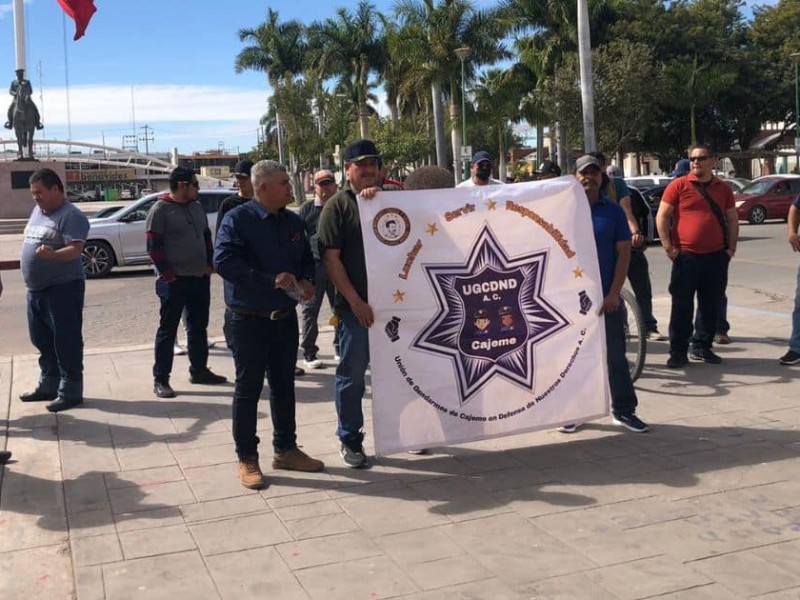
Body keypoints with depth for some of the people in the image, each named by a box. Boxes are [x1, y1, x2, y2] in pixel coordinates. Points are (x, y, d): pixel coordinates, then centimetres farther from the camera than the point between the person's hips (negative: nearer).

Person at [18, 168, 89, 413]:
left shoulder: (71, 216, -13)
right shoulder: (37, 211, 14)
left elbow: (75, 249, -24)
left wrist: (52, 255, -41)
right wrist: (30, 265, 20)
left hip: (63, 288, -9)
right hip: (36, 288, 9)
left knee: (66, 340, -4)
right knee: (42, 340, 16)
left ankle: (70, 391, 2)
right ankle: (48, 385, 28)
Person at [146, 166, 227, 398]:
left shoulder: (196, 207, 12)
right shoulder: (161, 210, -9)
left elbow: (207, 237, 19)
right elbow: (153, 246, -12)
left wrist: (209, 264, 8)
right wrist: (168, 274, -16)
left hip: (200, 278, 7)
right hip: (174, 281, -7)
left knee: (198, 326, 14)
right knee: (168, 329, -1)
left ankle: (199, 370, 27)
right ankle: (160, 379, 4)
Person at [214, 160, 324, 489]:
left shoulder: (293, 222, 9)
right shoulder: (237, 219, -11)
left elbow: (307, 259, 19)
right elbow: (224, 261, -22)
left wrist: (306, 281, -3)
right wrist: (270, 280, -24)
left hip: (286, 317, 6)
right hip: (249, 319, -6)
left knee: (284, 386, 14)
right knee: (248, 388, 2)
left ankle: (286, 449, 27)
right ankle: (247, 458, 11)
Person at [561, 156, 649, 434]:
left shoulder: (614, 211, 3)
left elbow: (623, 253, 0)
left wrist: (614, 293, -8)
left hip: (606, 297, 1)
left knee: (616, 355, 5)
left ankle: (624, 410, 16)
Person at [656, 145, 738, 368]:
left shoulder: (723, 188, 10)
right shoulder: (679, 185, -1)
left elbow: (732, 219, 16)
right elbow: (662, 217, -3)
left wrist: (731, 247, 7)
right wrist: (668, 247, -8)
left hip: (716, 257, 4)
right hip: (686, 257, -4)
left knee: (711, 306, 9)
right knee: (682, 307, 0)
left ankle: (702, 347, 22)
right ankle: (678, 352, 7)